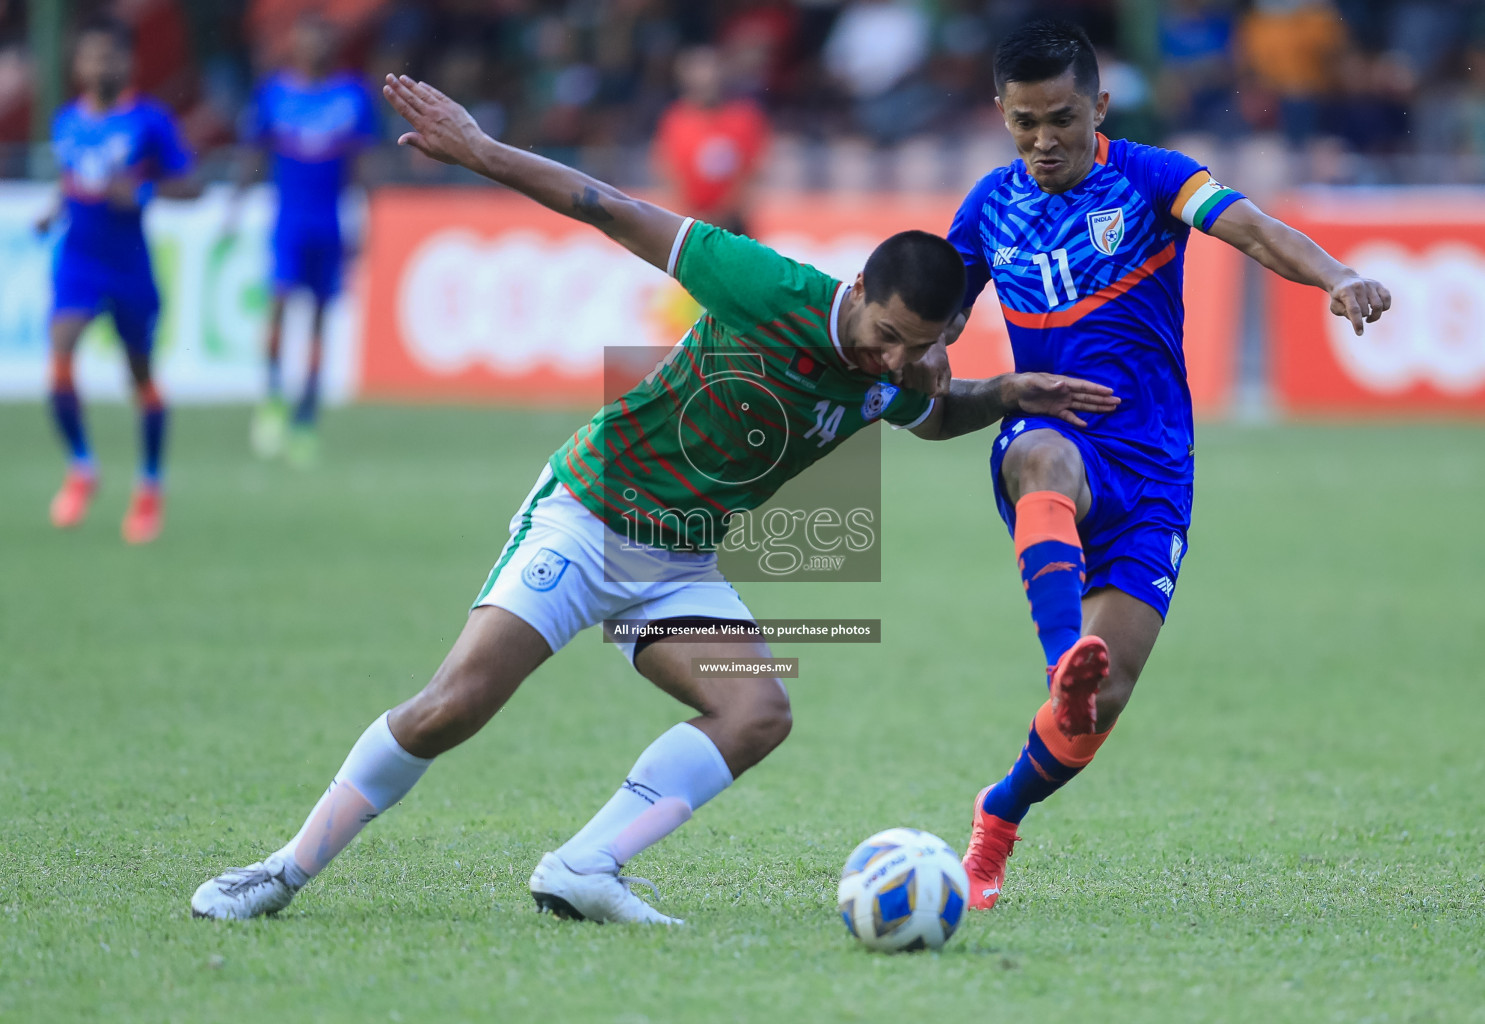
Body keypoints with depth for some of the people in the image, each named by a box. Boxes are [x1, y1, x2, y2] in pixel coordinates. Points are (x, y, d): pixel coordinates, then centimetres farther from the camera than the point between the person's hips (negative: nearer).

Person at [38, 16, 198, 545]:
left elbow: (189, 185, -5)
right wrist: (56, 211, 3)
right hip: (77, 259, 2)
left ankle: (149, 487, 27)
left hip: (130, 265, -2)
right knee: (60, 354, -20)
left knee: (141, 373, 9)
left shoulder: (150, 120, -7)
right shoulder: (66, 121, 5)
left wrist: (142, 190, -21)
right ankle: (80, 468, -1)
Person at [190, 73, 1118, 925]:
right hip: (584, 522, -6)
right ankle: (289, 868, -5)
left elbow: (938, 415, 23)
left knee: (760, 714, -20)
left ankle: (580, 870, -22)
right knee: (454, 706, -19)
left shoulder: (888, 380, -3)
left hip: (685, 567, 6)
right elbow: (618, 215, -17)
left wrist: (1010, 393, 2)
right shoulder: (773, 293, -22)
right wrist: (479, 150, -19)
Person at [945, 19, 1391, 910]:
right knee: (1045, 464, -41)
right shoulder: (991, 208, 8)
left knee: (1103, 703, -8)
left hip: (1150, 472, -1)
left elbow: (1251, 229, -20)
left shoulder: (1147, 178, -3)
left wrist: (1336, 277, -40)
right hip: (1048, 435, 1)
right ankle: (1066, 664, -63)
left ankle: (999, 820, 22)